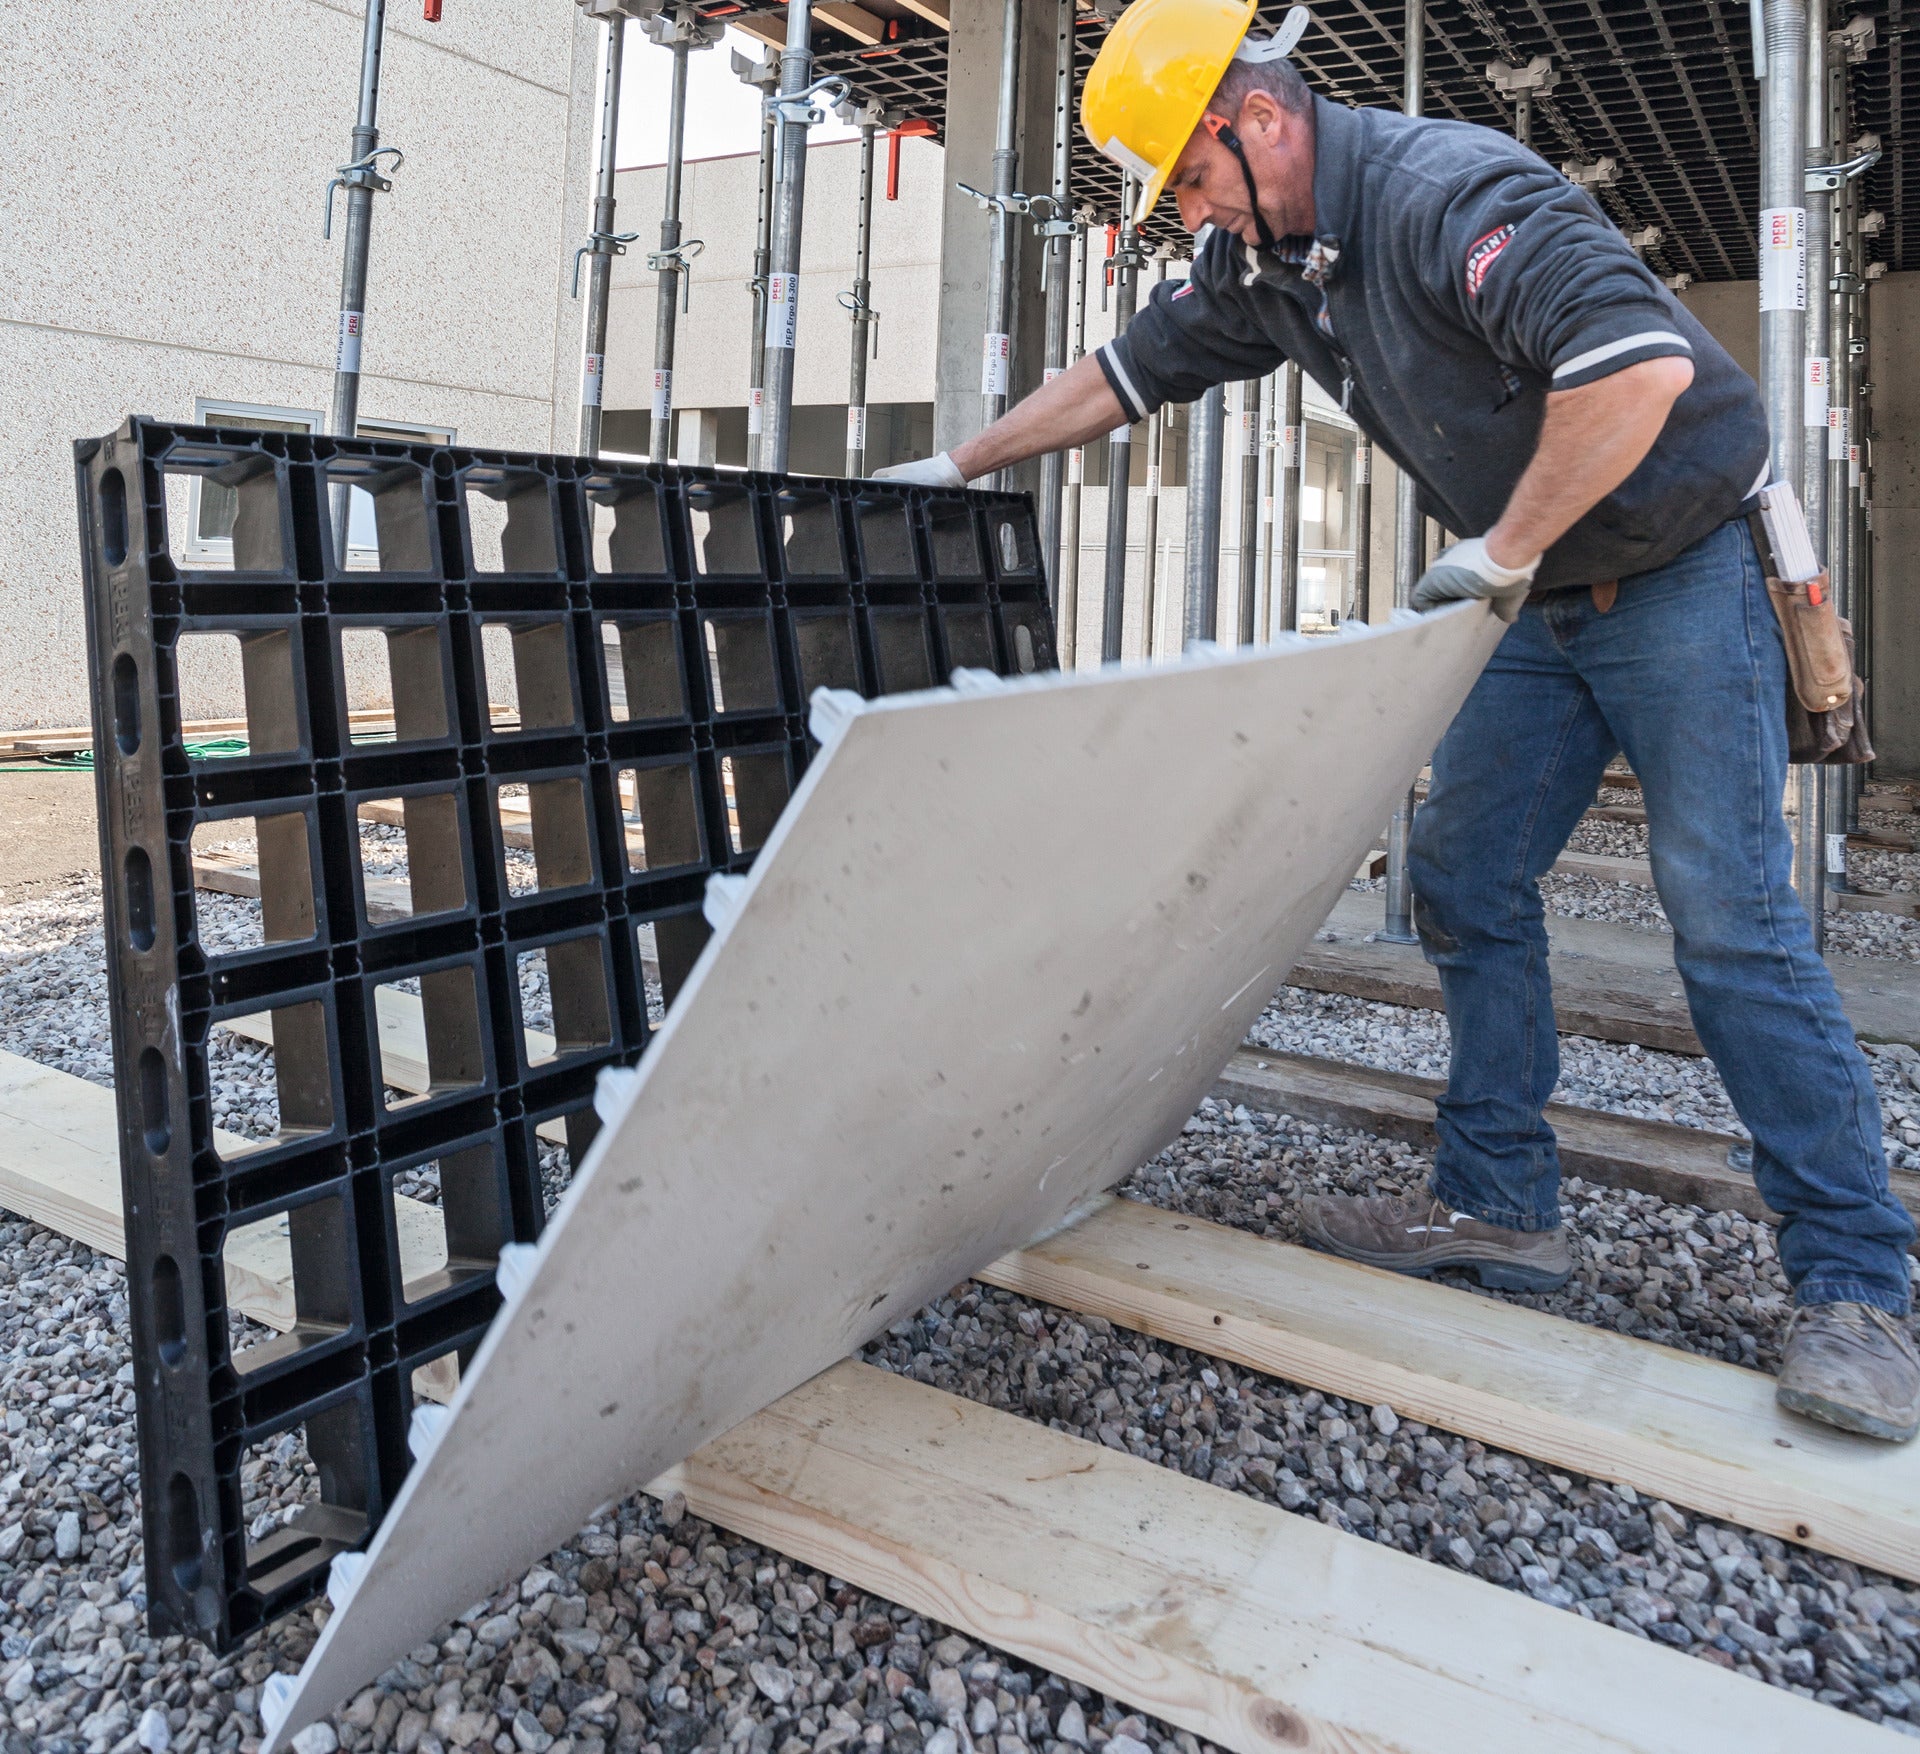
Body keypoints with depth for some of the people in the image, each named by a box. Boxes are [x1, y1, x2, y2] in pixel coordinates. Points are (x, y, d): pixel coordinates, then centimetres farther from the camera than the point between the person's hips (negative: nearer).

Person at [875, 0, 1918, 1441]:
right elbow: (1126, 374, 16)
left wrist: (1503, 549, -23)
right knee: (1465, 879, 4)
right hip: (1549, 602, 8)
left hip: (1681, 573, -8)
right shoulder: (1262, 262, 5)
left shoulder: (1449, 192, -22)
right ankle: (1500, 1204, 14)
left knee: (1731, 920, -12)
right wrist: (958, 467, 19)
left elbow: (1645, 362, -33)